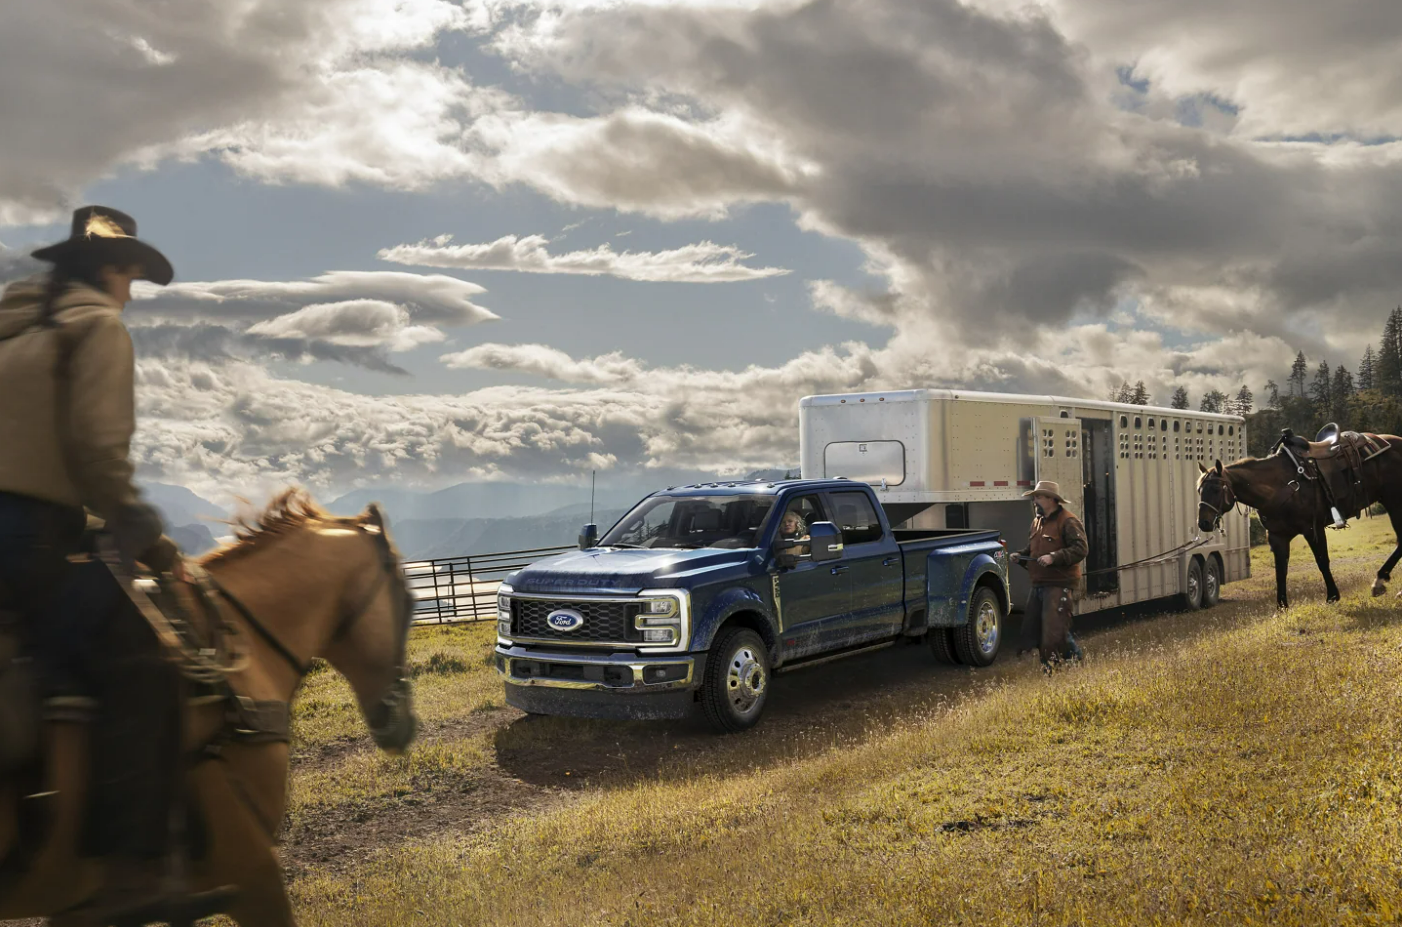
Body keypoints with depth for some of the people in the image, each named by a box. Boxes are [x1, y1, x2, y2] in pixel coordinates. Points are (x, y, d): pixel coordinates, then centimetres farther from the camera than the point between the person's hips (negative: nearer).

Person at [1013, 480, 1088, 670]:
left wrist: (1053, 557, -25)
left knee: (1054, 628, -12)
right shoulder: (1037, 522, 18)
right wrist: (1020, 555, 6)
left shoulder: (1067, 521, -10)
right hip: (1039, 584, 9)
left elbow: (1081, 548, -19)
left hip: (1059, 585, -9)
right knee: (1031, 627, 11)